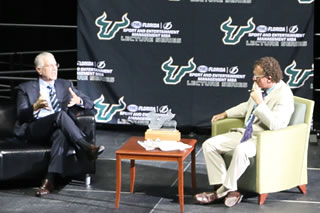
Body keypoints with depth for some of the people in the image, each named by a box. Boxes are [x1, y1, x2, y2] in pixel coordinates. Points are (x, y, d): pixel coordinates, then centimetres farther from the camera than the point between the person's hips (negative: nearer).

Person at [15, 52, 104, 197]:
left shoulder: (65, 85, 22)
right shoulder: (26, 88, 14)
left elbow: (90, 103, 17)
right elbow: (21, 115, 1)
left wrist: (78, 101, -8)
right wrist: (35, 107, -21)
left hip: (58, 128, 2)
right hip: (34, 131, -2)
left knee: (62, 134, -36)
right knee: (60, 115, -32)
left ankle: (50, 180, -46)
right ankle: (86, 148, -38)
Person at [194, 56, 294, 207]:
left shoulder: (284, 94, -17)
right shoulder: (258, 86, 7)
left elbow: (275, 125, -28)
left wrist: (260, 102, -26)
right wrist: (225, 114, 26)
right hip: (246, 133, 9)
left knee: (241, 150, -39)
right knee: (209, 145, -5)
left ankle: (223, 191, -20)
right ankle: (230, 191, -11)